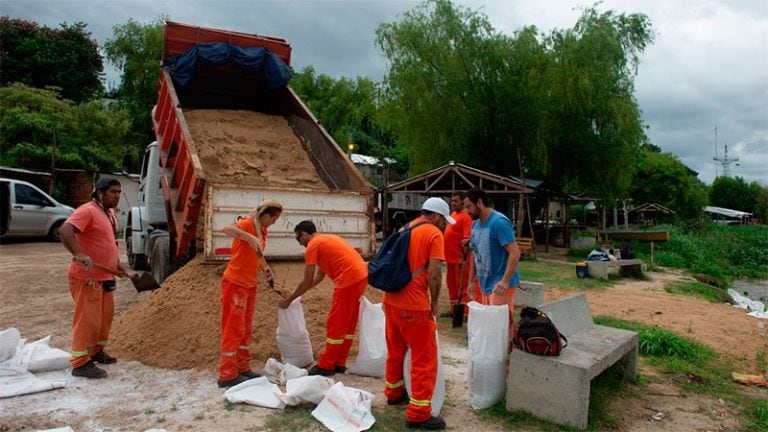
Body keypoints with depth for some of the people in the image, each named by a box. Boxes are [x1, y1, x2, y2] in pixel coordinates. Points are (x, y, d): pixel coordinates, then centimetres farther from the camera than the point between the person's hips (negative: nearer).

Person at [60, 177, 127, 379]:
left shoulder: (110, 213, 13)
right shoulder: (87, 211, -17)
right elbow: (64, 230, -32)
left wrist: (117, 263, 18)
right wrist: (78, 254, -43)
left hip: (105, 276, 10)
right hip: (86, 278, -10)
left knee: (105, 316, 19)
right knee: (88, 319, -4)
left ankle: (96, 351, 35)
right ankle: (80, 363, 6)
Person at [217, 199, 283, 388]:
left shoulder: (262, 230, 10)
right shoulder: (248, 224, -16)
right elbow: (226, 229, -36)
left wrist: (265, 268, 0)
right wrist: (250, 238, -45)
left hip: (250, 284, 9)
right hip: (235, 283, -9)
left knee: (245, 328, 14)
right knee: (233, 328, -3)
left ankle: (242, 368, 24)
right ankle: (227, 375, 6)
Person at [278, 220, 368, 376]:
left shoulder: (312, 245, -3)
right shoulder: (325, 240, 24)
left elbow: (307, 281, -3)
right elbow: (320, 275, 27)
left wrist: (289, 300, 8)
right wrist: (298, 292, 29)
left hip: (349, 280, -9)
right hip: (361, 276, 9)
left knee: (335, 324, 2)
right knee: (347, 323, 16)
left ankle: (326, 366, 13)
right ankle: (339, 363, 26)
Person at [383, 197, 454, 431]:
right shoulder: (434, 234, -9)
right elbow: (434, 275, -17)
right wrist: (434, 304, -3)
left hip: (391, 300, 8)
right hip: (413, 305, -8)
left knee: (395, 351, 23)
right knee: (424, 359, 3)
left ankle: (394, 393, 39)